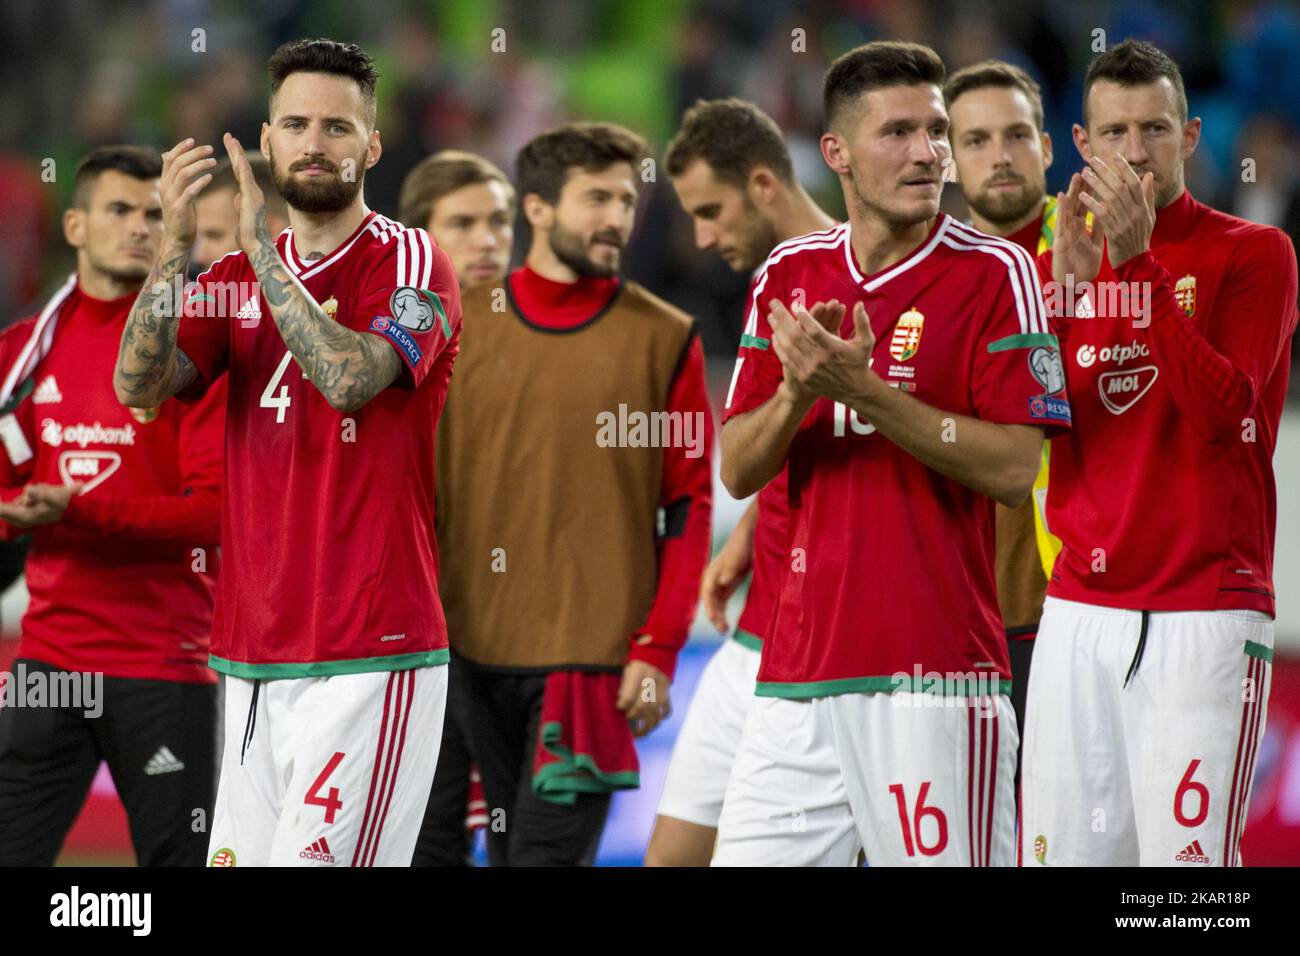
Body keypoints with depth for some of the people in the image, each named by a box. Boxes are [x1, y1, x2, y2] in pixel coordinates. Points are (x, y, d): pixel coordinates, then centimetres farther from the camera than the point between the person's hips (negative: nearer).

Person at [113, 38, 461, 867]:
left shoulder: (409, 263, -2)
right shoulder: (237, 278, 14)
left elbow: (348, 379, -20)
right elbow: (139, 385, -1)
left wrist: (260, 247, -17)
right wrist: (177, 245, -13)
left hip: (370, 658, -6)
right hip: (254, 658, 6)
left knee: (313, 859, -14)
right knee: (239, 857, 5)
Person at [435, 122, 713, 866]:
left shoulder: (665, 338, 1)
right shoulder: (464, 326, 7)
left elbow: (690, 506, 0)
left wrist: (658, 650, -7)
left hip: (595, 652, -3)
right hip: (477, 649, 3)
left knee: (549, 851, -11)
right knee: (507, 851, 10)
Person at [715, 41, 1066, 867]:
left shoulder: (993, 273, -3)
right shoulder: (790, 275, 12)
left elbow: (1016, 470, -11)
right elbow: (738, 471, 10)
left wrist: (863, 390, -17)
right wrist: (798, 392, -10)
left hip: (935, 671, -5)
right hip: (798, 668, 5)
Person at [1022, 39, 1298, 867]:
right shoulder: (1063, 260, 15)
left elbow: (1219, 411, -14)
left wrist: (1138, 259, -17)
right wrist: (1066, 280, -7)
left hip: (1205, 613, -4)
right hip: (1079, 612, 5)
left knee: (1185, 849, -14)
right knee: (1061, 849, 0)